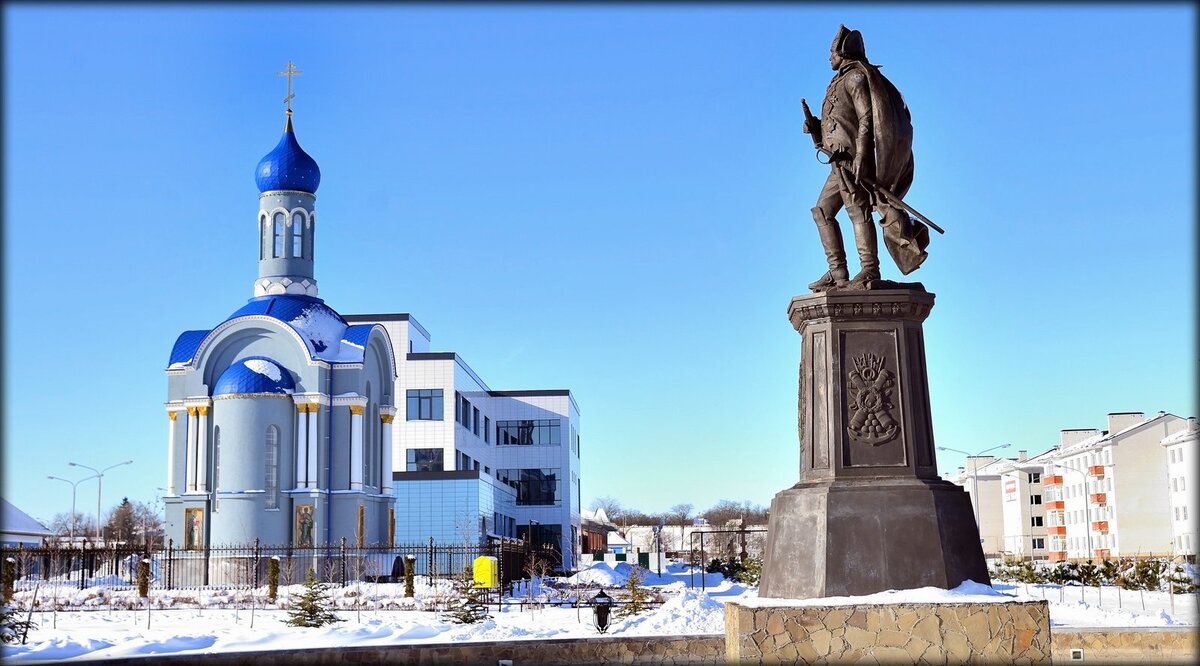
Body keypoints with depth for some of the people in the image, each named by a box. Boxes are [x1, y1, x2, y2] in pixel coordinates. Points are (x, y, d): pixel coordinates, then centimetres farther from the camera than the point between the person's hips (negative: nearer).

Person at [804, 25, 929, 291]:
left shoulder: (856, 76, -4)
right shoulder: (840, 83, 25)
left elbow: (867, 119, -16)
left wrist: (861, 157, -25)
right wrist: (815, 128, 6)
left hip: (852, 158, -10)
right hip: (842, 161, 10)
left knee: (857, 209, -15)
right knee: (822, 211, 8)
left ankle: (869, 270, -20)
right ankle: (837, 272, 3)